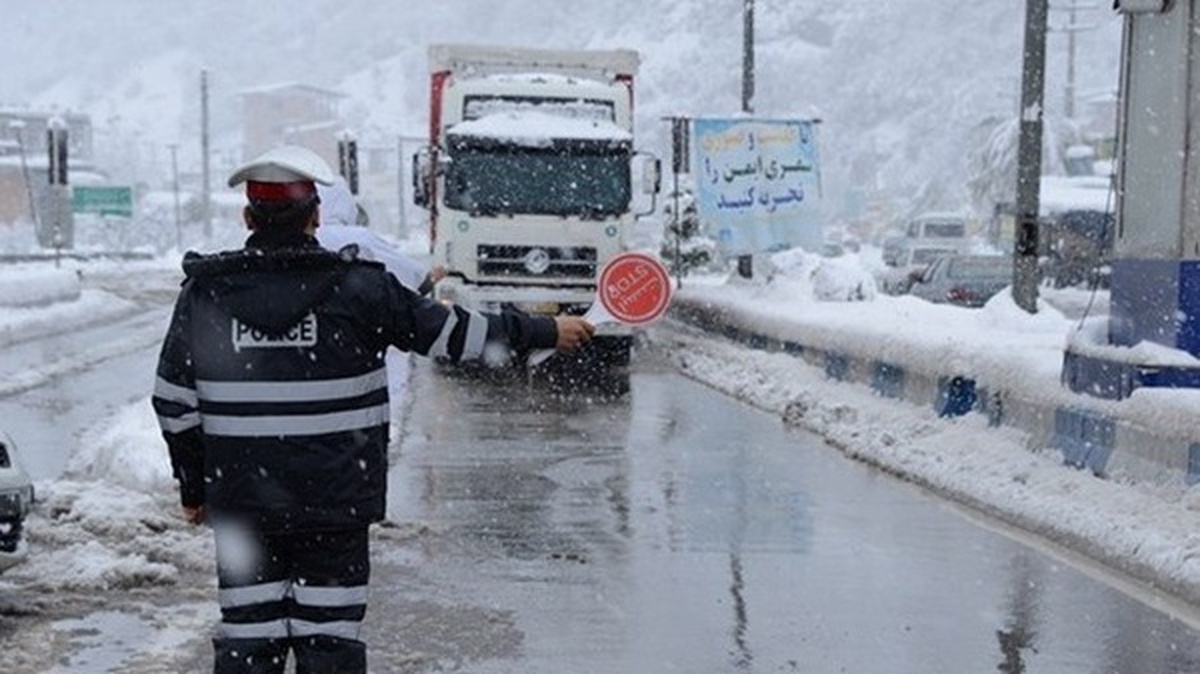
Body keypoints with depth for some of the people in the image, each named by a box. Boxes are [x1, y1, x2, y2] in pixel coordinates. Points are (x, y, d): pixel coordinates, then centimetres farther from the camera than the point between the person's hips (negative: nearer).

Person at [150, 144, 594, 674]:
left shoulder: (204, 292, -1)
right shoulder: (356, 287, -8)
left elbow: (174, 405, 3)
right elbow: (450, 332, -2)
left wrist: (193, 486, 16)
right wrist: (546, 331, 10)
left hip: (239, 497, 2)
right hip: (336, 497, -2)